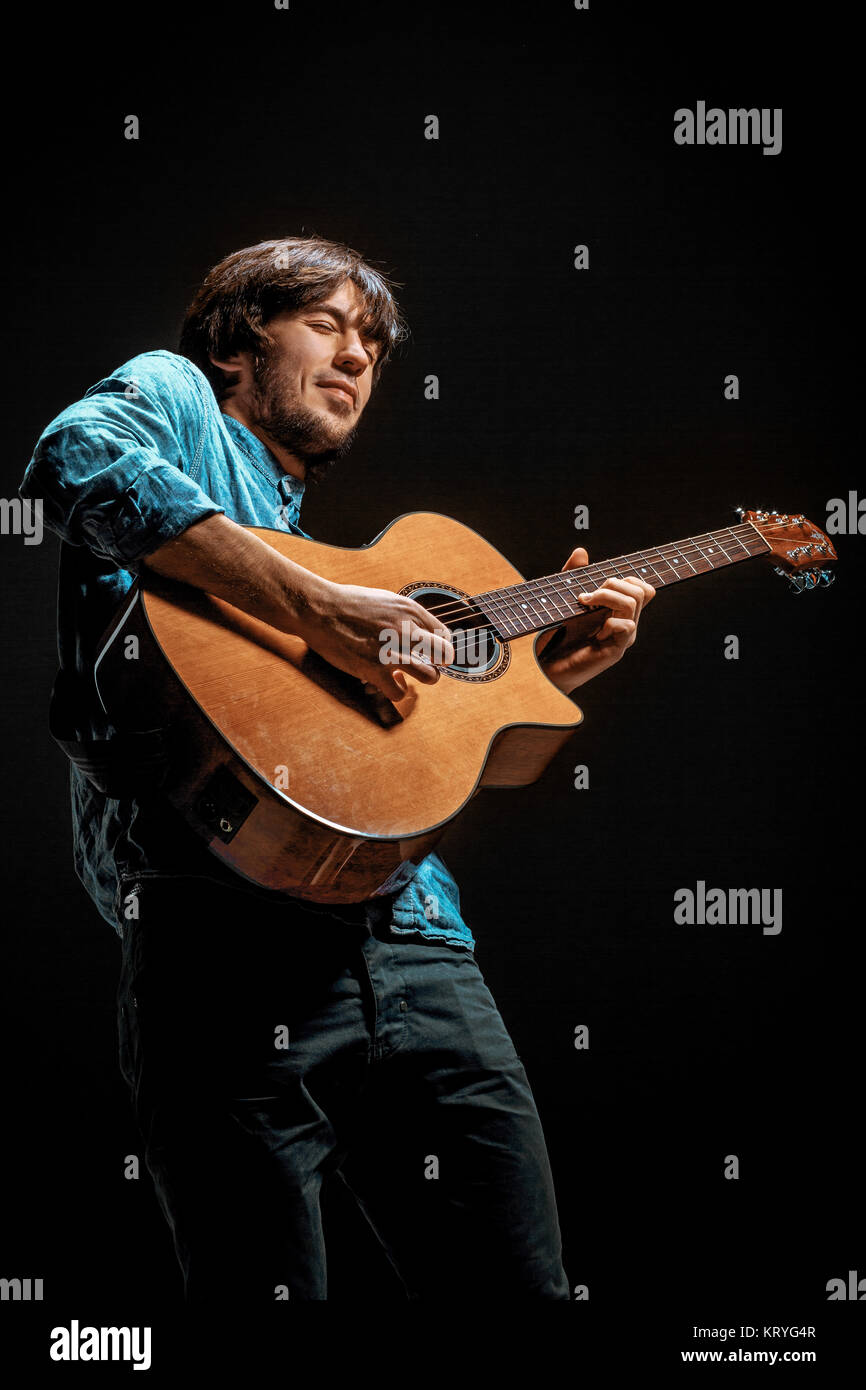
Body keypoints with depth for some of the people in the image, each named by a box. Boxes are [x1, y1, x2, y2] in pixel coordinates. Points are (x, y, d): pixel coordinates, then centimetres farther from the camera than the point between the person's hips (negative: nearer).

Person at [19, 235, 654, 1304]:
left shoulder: (304, 534, 35)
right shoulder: (173, 396, 14)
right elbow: (77, 459, -14)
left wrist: (550, 667, 23)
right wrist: (318, 610, -17)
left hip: (411, 944, 7)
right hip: (229, 935, -7)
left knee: (520, 1285, 1)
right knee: (266, 1291, -10)